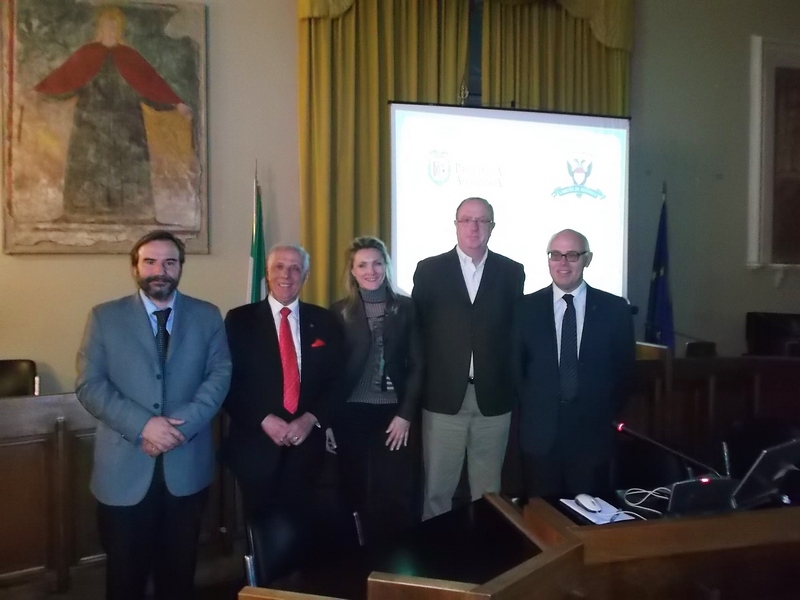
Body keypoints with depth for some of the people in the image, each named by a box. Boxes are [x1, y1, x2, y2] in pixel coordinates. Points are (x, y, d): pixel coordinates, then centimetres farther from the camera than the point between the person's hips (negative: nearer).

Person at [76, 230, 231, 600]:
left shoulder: (207, 316, 5)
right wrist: (142, 425, -18)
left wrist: (184, 422, -17)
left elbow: (221, 374, -1)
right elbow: (89, 385, -5)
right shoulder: (105, 317, 2)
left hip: (187, 465, 1)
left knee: (179, 568, 15)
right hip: (125, 467, -1)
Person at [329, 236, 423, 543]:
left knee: (400, 496, -2)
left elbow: (416, 365, 2)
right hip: (352, 414, 0)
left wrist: (406, 414, -6)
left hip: (395, 413, 0)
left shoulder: (406, 307, 3)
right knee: (357, 494, 6)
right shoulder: (339, 311, 4)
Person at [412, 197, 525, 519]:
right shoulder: (429, 270, 2)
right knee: (437, 487, 7)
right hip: (443, 396, -1)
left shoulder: (512, 272, 5)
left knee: (488, 488, 12)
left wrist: (515, 387, 1)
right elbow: (417, 331, 1)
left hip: (494, 397, 1)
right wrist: (416, 389, -2)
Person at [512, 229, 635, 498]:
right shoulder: (526, 307, 2)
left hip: (593, 431, 0)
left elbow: (624, 367, 6)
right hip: (540, 431, 1)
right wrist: (529, 410, 2)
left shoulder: (615, 308, 1)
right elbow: (516, 365, 6)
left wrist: (608, 414, 2)